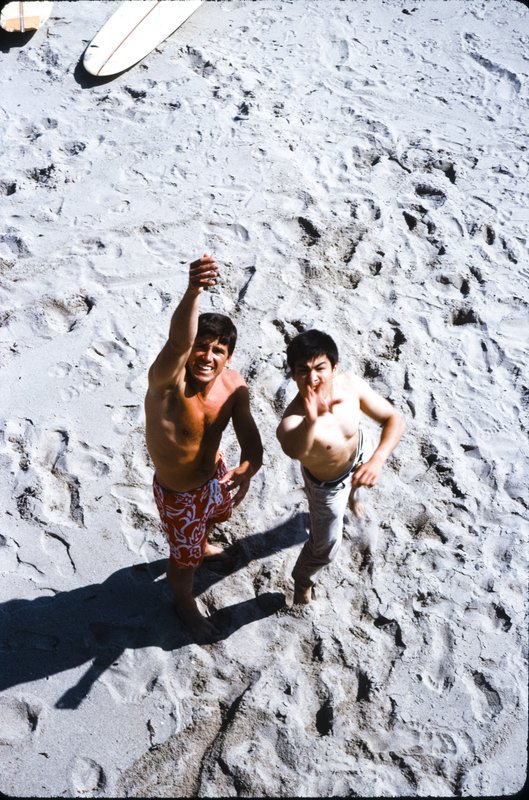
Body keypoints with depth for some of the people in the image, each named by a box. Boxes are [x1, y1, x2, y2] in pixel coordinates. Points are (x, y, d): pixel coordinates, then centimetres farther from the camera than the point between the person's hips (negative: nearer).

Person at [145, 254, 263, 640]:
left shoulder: (234, 386, -20)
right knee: (185, 559, 19)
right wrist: (193, 292, -79)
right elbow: (178, 340, -59)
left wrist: (246, 470, -46)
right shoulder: (168, 380, -38)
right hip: (178, 493, -5)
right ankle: (185, 604, 53)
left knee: (212, 516, 37)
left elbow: (251, 439, -22)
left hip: (215, 474, 5)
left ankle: (203, 546, 74)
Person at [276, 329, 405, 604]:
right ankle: (302, 581, 48)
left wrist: (377, 460, -41)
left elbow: (394, 419, -24)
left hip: (359, 450, 5)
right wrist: (311, 421, -91)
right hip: (327, 485, -4)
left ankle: (351, 495, 79)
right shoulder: (292, 420, -47)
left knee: (356, 482, 39)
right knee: (325, 548, 12)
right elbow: (293, 450, -70)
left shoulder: (350, 384, -33)